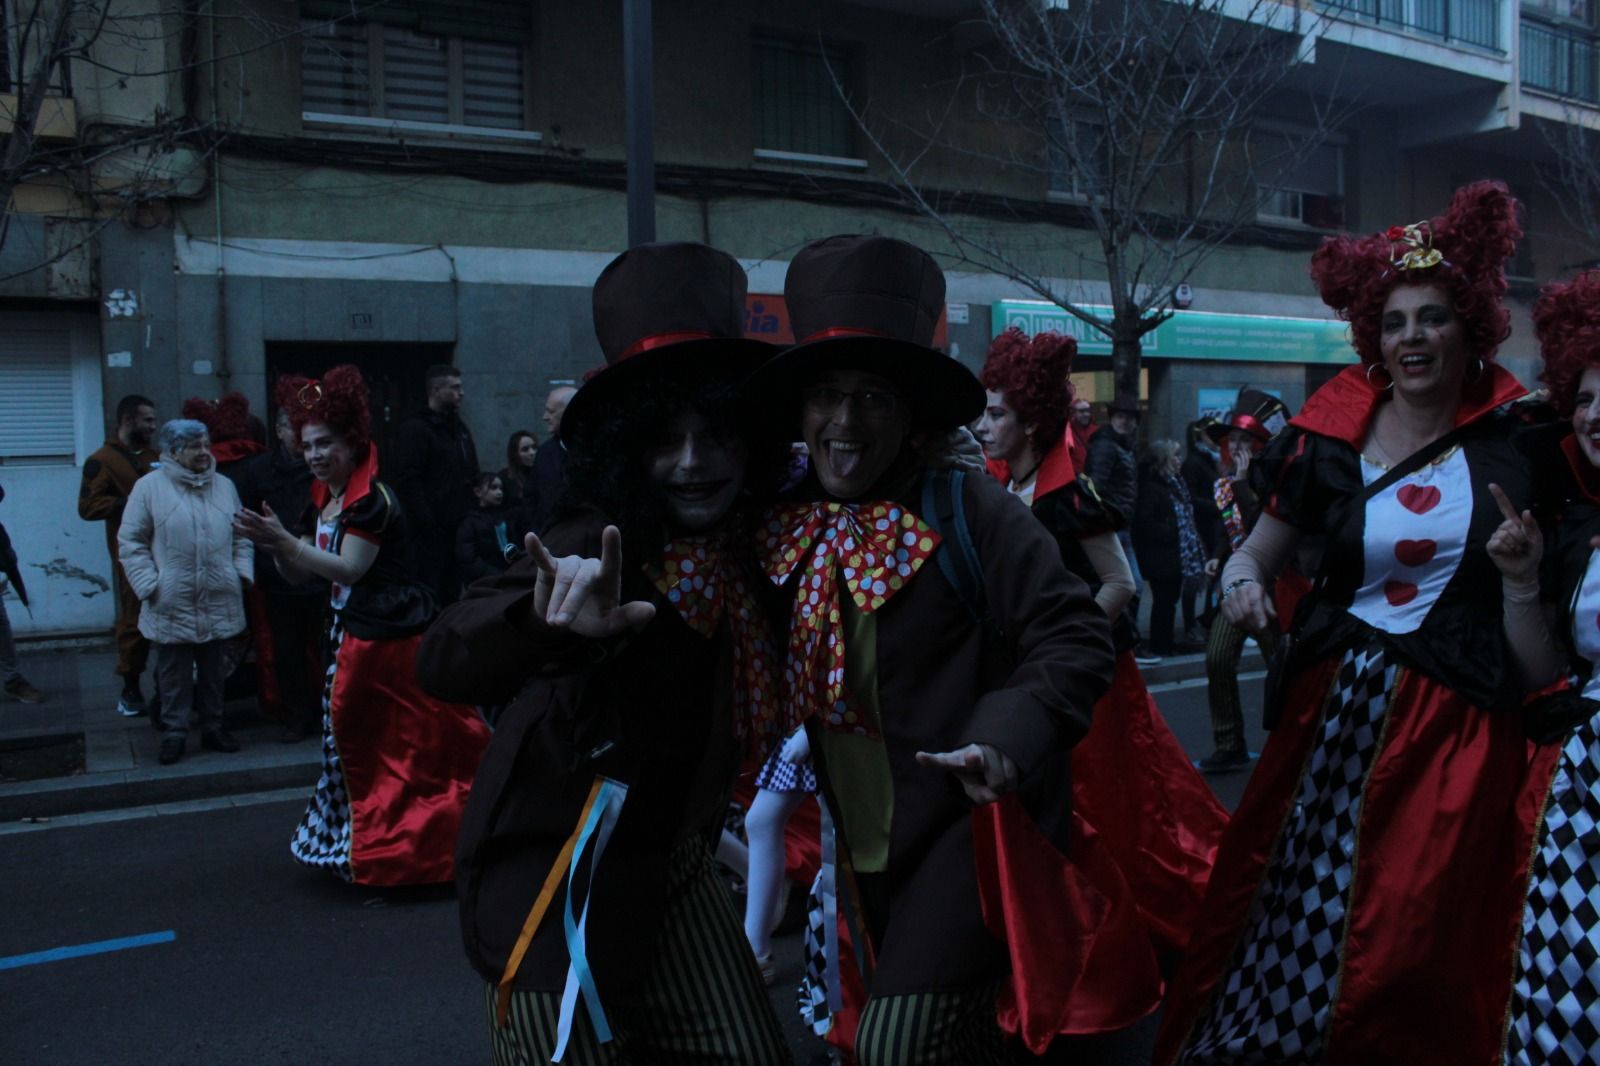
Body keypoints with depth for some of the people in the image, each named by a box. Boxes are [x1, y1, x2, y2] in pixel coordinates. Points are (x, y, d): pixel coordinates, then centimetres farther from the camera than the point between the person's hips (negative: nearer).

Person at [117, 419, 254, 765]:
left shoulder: (224, 486, 9)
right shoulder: (149, 487, -3)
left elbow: (241, 536, 14)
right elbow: (131, 542, -2)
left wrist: (243, 571, 2)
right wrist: (148, 584, -9)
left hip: (218, 603, 3)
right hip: (172, 604, -3)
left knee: (213, 669, 13)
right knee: (174, 672, 3)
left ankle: (213, 727, 24)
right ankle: (174, 732, 14)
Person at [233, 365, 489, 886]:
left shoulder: (374, 499, -16)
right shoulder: (324, 501, 12)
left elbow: (348, 569, -23)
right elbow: (299, 575, 11)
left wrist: (282, 539, -25)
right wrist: (273, 545, -8)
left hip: (388, 639, -9)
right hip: (351, 634, 9)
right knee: (347, 742, 14)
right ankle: (365, 846, 26)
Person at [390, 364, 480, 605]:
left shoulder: (460, 429, 19)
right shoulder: (414, 429, -6)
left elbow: (471, 476, 24)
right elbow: (407, 482, -14)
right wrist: (425, 524, -19)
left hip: (458, 529, 8)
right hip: (430, 531, -8)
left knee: (452, 592, 11)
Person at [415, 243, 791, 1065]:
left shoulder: (751, 543, -4)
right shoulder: (602, 547, -23)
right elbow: (442, 661, -35)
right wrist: (545, 624, -53)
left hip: (672, 869, 7)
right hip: (560, 877, -6)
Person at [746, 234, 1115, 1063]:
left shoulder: (966, 510, -16)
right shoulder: (785, 526, 1)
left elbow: (1075, 635, -18)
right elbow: (783, 676, 12)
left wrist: (1011, 738, -31)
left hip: (963, 826, -6)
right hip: (863, 845, 6)